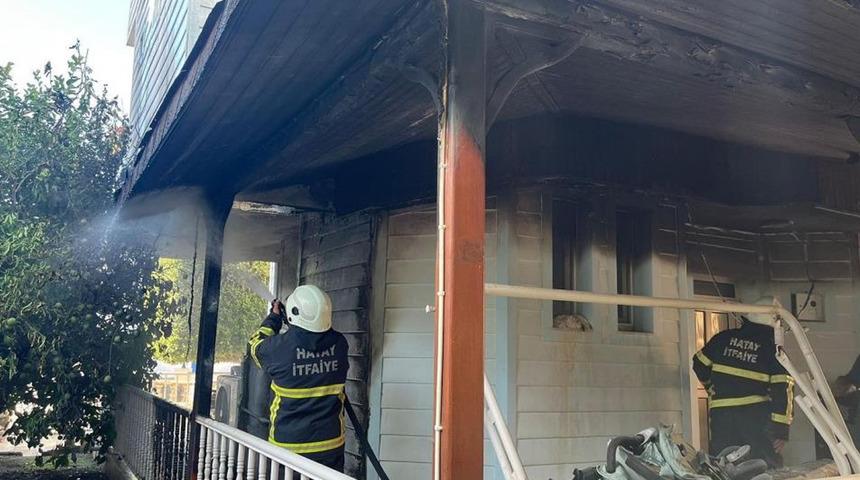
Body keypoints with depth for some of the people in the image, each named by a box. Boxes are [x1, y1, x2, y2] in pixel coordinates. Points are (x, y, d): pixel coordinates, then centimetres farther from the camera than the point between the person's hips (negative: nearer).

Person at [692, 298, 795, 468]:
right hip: (756, 414, -3)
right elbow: (783, 391, -6)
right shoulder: (773, 350, -1)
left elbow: (700, 364, 18)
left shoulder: (724, 338, 7)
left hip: (720, 414, 3)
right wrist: (781, 429, -5)